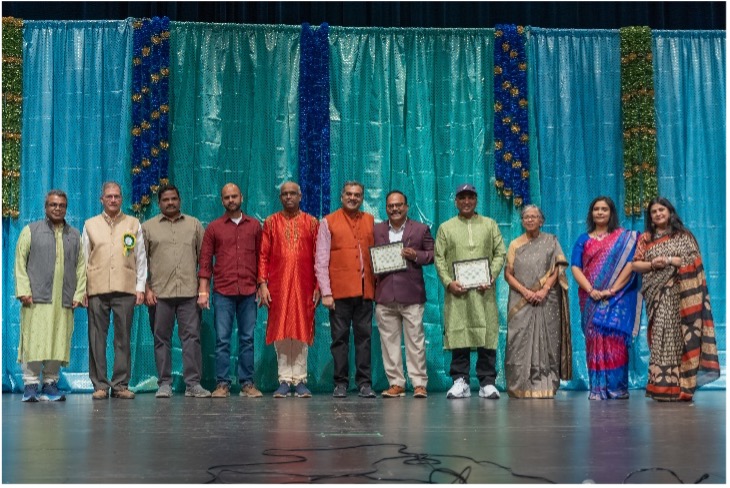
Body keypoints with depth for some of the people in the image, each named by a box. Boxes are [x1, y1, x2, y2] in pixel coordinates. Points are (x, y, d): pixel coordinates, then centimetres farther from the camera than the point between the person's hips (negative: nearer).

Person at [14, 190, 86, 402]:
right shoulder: (31, 231, 9)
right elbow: (20, 263, 4)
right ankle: (30, 385, 0)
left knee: (59, 343, 0)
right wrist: (24, 291, -6)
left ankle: (50, 383, 8)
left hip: (64, 302, 3)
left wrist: (79, 294, 4)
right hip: (37, 299, -3)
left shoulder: (75, 235, 17)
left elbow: (81, 267, 14)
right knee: (34, 342, -6)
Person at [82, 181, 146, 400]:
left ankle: (121, 384, 6)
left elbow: (141, 258, 11)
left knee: (123, 338, 0)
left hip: (125, 289, 0)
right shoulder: (90, 225, 13)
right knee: (97, 338, -1)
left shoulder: (133, 224, 12)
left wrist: (140, 287, 3)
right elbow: (84, 258, 12)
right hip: (97, 290, 0)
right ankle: (99, 385, 5)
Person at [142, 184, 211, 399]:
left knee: (192, 337, -3)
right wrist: (146, 289, -1)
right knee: (161, 339, 3)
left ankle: (193, 383, 0)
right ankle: (164, 384, 10)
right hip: (159, 293, 0)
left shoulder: (194, 224, 12)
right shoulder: (148, 227, 10)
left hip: (189, 292, 0)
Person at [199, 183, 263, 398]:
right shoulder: (213, 228, 7)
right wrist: (203, 291, -3)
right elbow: (205, 261, 4)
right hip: (223, 292, -1)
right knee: (222, 339, -1)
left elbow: (261, 258, 11)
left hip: (248, 292, 1)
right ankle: (222, 384, 5)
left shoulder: (254, 225, 10)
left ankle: (247, 383, 9)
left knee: (247, 339, 4)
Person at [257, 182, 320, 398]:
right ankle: (284, 380, 5)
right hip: (278, 287, 0)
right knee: (281, 332, 0)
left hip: (304, 286, 0)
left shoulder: (312, 223, 9)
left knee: (302, 332, 0)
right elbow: (263, 255, 4)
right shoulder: (271, 222, 9)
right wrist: (262, 283, -5)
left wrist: (318, 286, -1)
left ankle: (300, 380, 5)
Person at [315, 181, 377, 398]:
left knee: (364, 336, 3)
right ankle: (341, 383, 7)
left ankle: (364, 383, 7)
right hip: (340, 290, -2)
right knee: (340, 337, 1)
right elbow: (321, 260, 2)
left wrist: (377, 284, 3)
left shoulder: (371, 221, 15)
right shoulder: (328, 222, 6)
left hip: (365, 289, 2)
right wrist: (326, 292, -6)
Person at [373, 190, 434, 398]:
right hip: (384, 295, 2)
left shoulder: (421, 229, 9)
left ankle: (419, 383, 2)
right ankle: (396, 383, 9)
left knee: (415, 340, -2)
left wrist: (416, 256, -10)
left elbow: (434, 254, 7)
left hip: (411, 295, -2)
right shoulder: (375, 230, 14)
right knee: (389, 341, 3)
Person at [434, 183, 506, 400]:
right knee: (458, 334, -3)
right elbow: (439, 258, 7)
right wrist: (448, 282, -7)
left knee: (487, 334, -3)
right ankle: (460, 381, 3)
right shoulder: (445, 227, 14)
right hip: (457, 290, 0)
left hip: (483, 290, 0)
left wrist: (491, 277, -6)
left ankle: (487, 381, 3)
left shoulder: (489, 225, 15)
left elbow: (500, 254, 9)